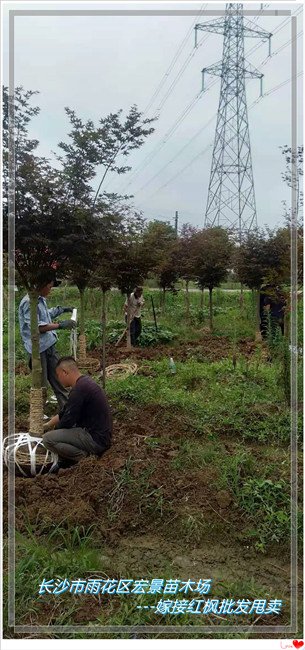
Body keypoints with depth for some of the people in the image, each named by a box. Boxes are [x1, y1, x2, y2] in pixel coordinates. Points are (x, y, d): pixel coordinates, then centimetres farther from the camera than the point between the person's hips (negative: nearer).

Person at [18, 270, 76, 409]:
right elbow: (36, 327, -25)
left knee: (58, 380, 14)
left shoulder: (41, 299, 8)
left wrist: (61, 310, 20)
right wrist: (60, 325, -22)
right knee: (41, 385, 3)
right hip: (38, 349, -9)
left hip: (49, 346, 9)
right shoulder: (29, 302, -20)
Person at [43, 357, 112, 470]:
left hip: (97, 440, -10)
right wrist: (47, 425, 23)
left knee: (48, 439, -14)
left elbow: (67, 422, -15)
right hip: (101, 436, 10)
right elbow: (64, 413, 22)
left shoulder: (80, 389, -21)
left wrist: (53, 427, 5)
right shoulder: (85, 382, 10)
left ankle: (84, 456, -6)